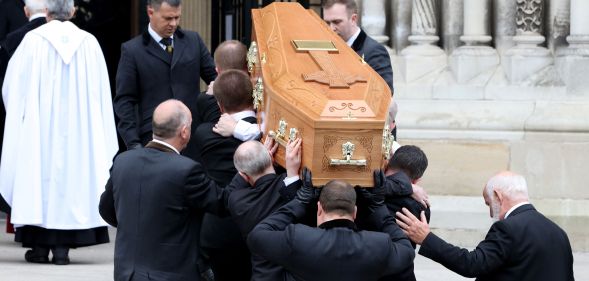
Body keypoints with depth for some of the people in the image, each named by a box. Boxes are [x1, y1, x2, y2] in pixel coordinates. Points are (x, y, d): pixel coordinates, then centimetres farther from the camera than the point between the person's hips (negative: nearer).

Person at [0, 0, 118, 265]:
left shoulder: (33, 40, -5)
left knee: (39, 173, 4)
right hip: (77, 126, 2)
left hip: (39, 125, -1)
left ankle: (40, 245, 3)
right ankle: (62, 245, 0)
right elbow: (101, 93, 3)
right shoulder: (88, 42, 0)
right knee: (71, 172, 5)